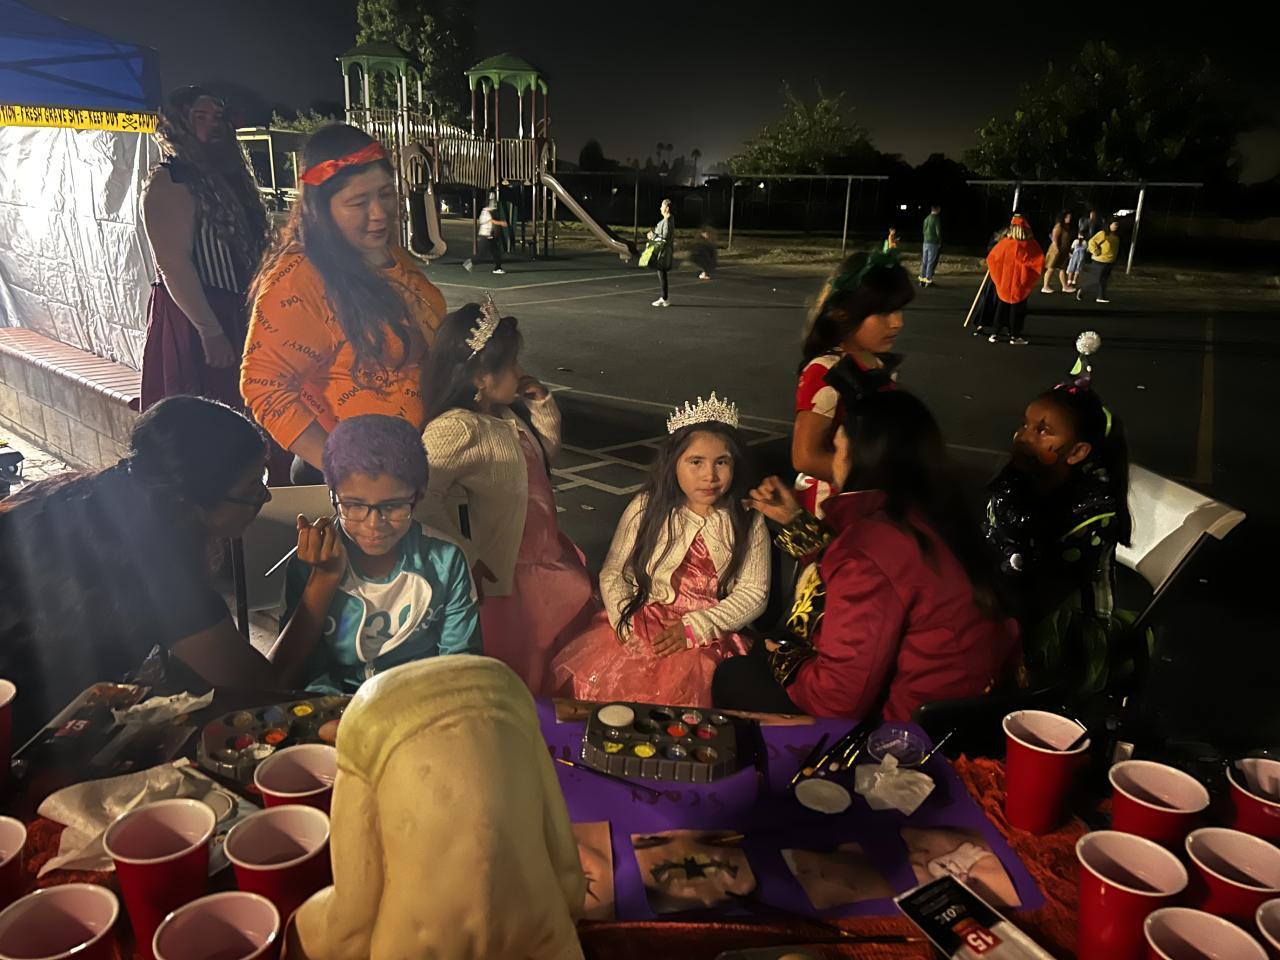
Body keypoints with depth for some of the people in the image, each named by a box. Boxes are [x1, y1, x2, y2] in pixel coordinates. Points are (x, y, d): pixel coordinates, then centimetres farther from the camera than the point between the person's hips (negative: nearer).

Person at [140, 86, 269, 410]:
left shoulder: (230, 174, 15)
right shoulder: (167, 183, -11)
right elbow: (173, 264, -19)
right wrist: (211, 332, -23)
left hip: (237, 316, 8)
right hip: (193, 323, -8)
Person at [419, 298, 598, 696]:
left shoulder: (506, 415, 0)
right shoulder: (457, 428, -30)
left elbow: (547, 448, 18)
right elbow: (423, 498, -38)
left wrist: (541, 401, 1)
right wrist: (465, 559, -29)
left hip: (543, 559, 11)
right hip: (505, 576, -10)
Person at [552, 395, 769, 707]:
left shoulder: (748, 522, 2)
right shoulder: (645, 510, 3)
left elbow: (754, 593, 0)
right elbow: (613, 574, 5)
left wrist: (695, 627, -13)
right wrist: (626, 621, -14)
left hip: (709, 635, -1)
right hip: (641, 624, 1)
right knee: (594, 680, -24)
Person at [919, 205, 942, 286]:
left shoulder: (926, 218, 10)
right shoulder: (936, 218, -11)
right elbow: (938, 231, -13)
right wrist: (940, 242, -1)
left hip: (926, 242, 7)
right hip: (933, 243, -7)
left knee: (924, 262, 10)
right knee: (931, 262, -4)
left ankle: (922, 280, 11)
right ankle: (928, 280, -5)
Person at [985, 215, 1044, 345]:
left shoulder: (1005, 243, -12)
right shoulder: (1032, 245, -12)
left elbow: (990, 258, -3)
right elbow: (1040, 263, -11)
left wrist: (998, 273, 14)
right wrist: (1031, 277, 5)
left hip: (1004, 282, 1)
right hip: (1021, 284, -1)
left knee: (1002, 307, 14)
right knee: (1018, 309, 8)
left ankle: (996, 334, 15)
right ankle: (1014, 336, 11)